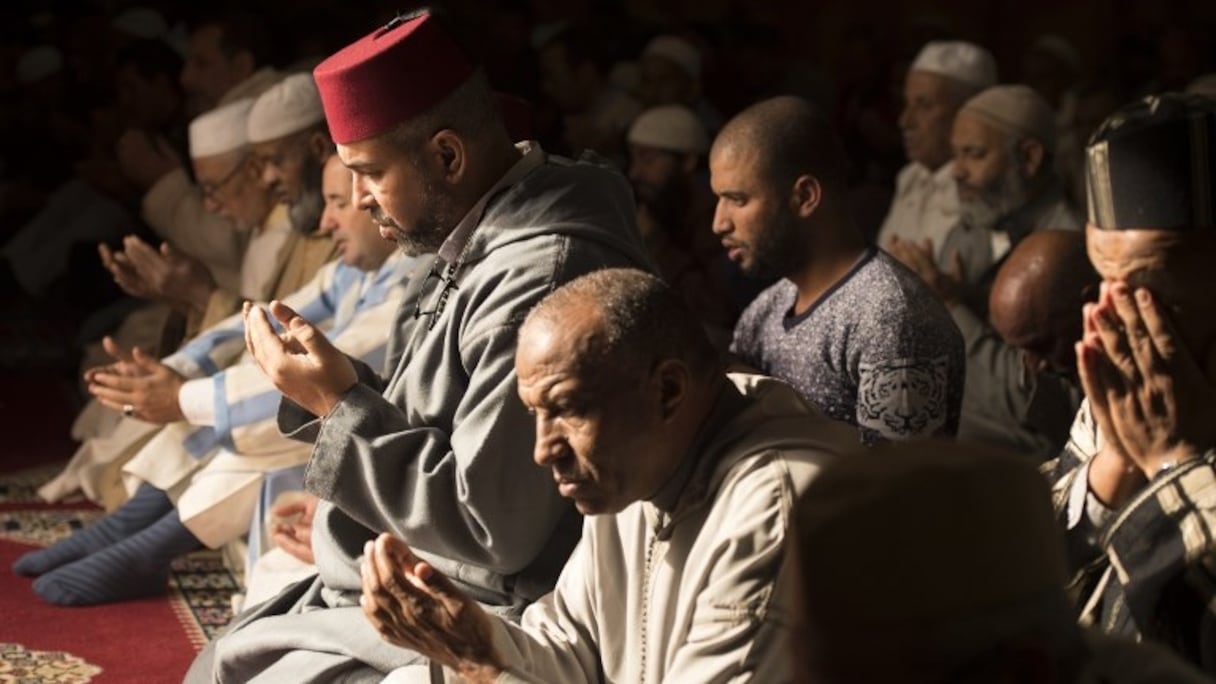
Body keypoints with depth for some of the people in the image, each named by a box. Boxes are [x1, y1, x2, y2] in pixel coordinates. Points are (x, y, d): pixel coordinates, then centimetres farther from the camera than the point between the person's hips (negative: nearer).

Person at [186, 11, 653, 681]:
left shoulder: (542, 279, -26)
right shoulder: (477, 240, 5)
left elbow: (492, 526, -26)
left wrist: (339, 406, -19)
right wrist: (333, 382, -4)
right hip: (410, 586, 10)